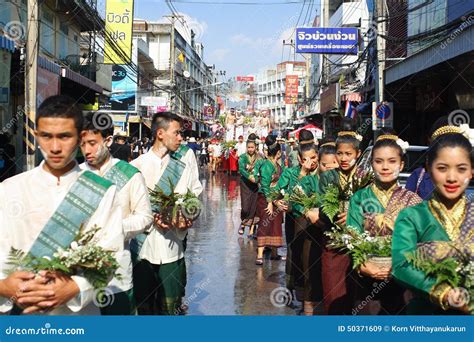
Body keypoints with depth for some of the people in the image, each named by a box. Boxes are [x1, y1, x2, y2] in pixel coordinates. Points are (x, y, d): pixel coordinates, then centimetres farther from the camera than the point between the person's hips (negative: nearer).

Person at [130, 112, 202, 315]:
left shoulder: (183, 168, 5)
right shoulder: (137, 166, -3)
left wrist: (188, 220, -14)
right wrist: (152, 219, -19)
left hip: (172, 247, 2)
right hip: (142, 246, -2)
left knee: (171, 306, 8)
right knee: (144, 305, 11)